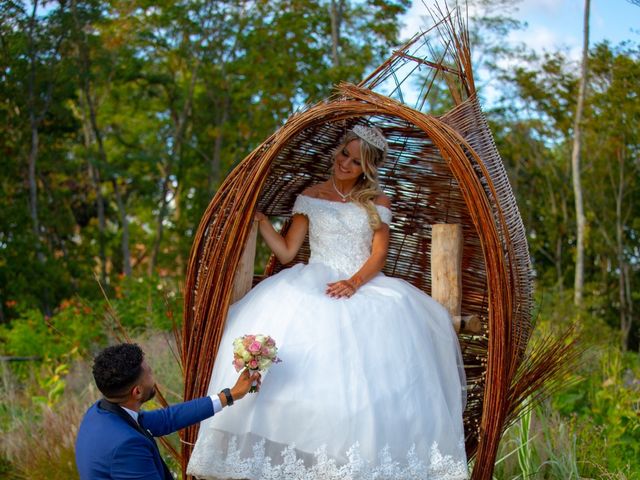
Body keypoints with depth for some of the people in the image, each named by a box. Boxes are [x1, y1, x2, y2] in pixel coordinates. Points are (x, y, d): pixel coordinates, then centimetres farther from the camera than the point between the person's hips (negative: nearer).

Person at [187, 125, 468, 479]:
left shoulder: (377, 204, 12)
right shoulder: (310, 198, 12)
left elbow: (379, 254, 1)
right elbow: (286, 252, 8)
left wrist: (355, 282, -17)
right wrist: (259, 219, -4)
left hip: (365, 287, 0)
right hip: (312, 288, 0)